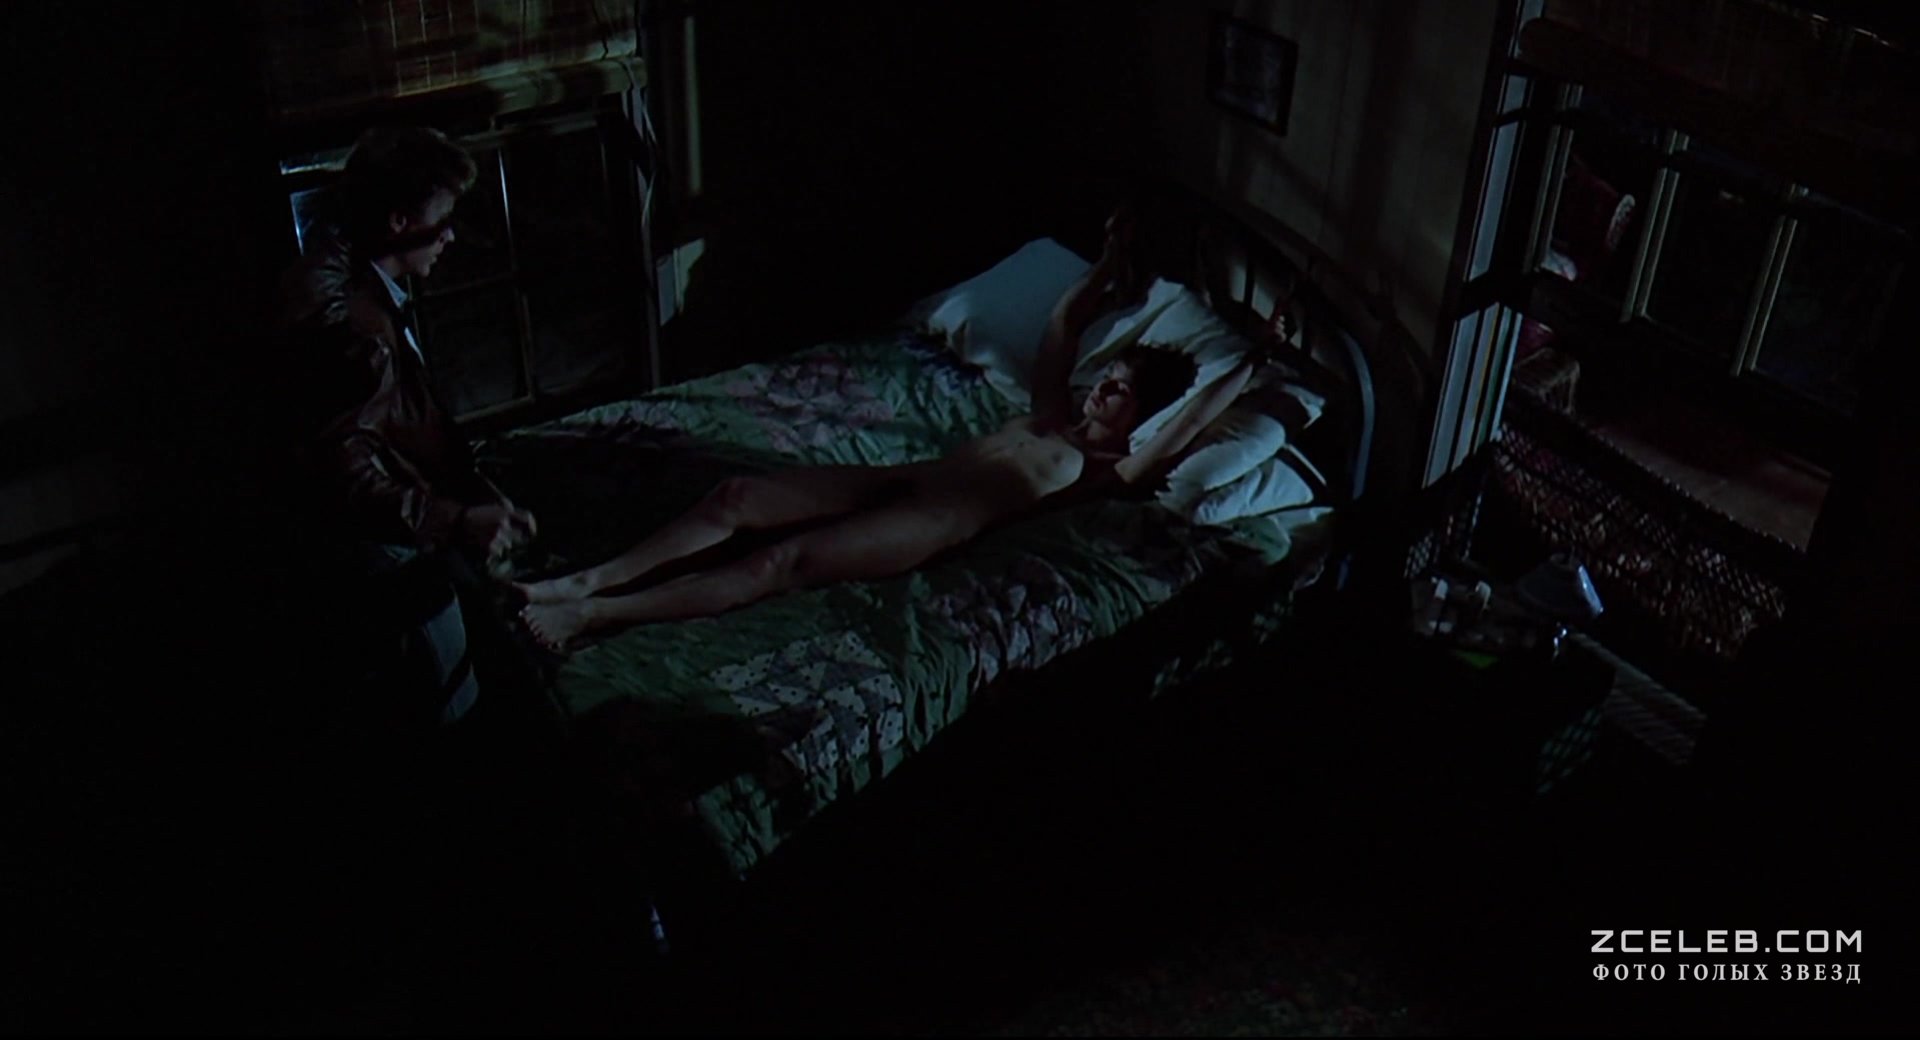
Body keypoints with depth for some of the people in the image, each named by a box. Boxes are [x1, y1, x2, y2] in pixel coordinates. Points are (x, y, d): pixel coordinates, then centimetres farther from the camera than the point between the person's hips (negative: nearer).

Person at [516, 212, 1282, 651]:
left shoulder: (1109, 469, 7)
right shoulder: (1053, 416, 28)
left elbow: (1178, 436, -7)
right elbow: (1062, 324, 35)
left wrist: (1249, 369, -2)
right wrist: (1107, 266, 30)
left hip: (940, 519, -8)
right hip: (902, 476, 8)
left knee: (783, 562, -27)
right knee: (736, 496, -12)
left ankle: (591, 617, -33)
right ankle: (583, 582, -16)